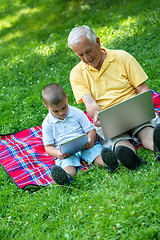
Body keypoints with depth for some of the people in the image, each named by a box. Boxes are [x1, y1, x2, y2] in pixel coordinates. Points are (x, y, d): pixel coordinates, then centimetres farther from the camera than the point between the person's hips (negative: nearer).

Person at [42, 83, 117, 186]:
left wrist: (91, 140, -17)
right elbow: (48, 146, 5)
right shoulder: (48, 123, 5)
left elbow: (91, 130, 8)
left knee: (98, 151, -30)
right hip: (66, 152, -2)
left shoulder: (77, 113, 7)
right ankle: (67, 176, -70)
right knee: (67, 162, -36)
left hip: (85, 146, 3)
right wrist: (58, 154, -19)